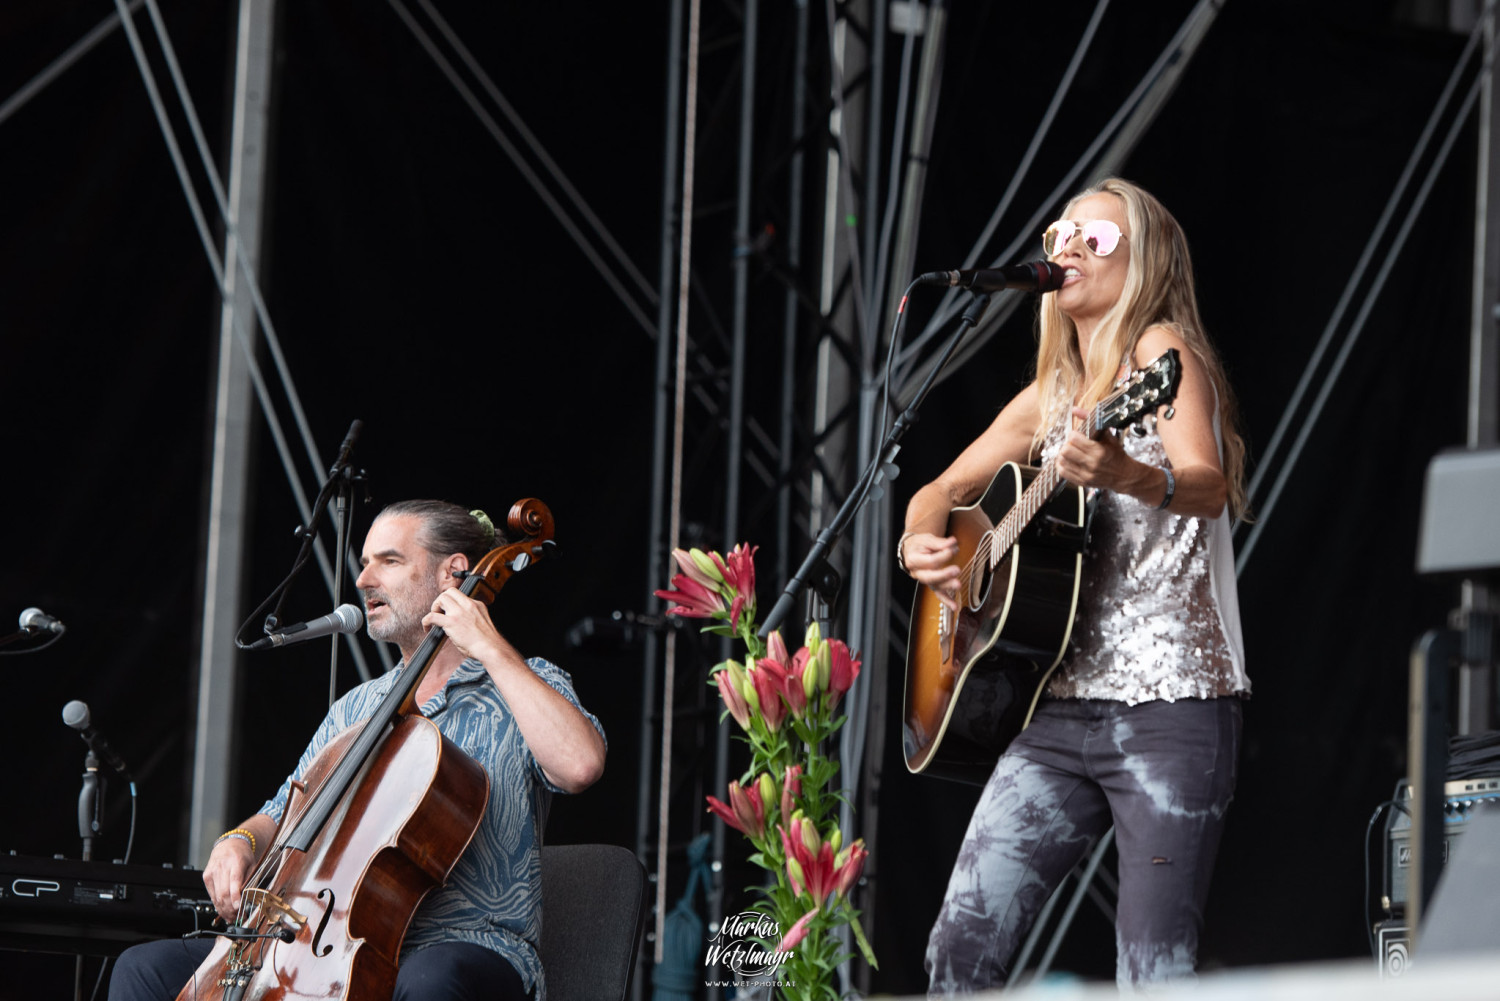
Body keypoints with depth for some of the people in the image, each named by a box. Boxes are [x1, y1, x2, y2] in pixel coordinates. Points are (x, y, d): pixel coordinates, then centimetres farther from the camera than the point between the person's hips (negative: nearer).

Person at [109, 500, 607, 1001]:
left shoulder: (522, 687, 3)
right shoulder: (355, 709, 22)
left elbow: (579, 764, -20)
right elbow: (283, 816, 26)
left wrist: (492, 649, -15)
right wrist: (240, 841, 1)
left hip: (470, 947, -6)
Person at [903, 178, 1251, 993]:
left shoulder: (1160, 351, -3)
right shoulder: (1049, 397, 18)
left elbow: (1209, 488, -21)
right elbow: (944, 489, 28)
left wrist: (1131, 478, -43)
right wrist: (918, 542, 4)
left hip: (1168, 704, -7)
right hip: (1059, 705, 7)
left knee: (1154, 976, -11)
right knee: (961, 943, -3)